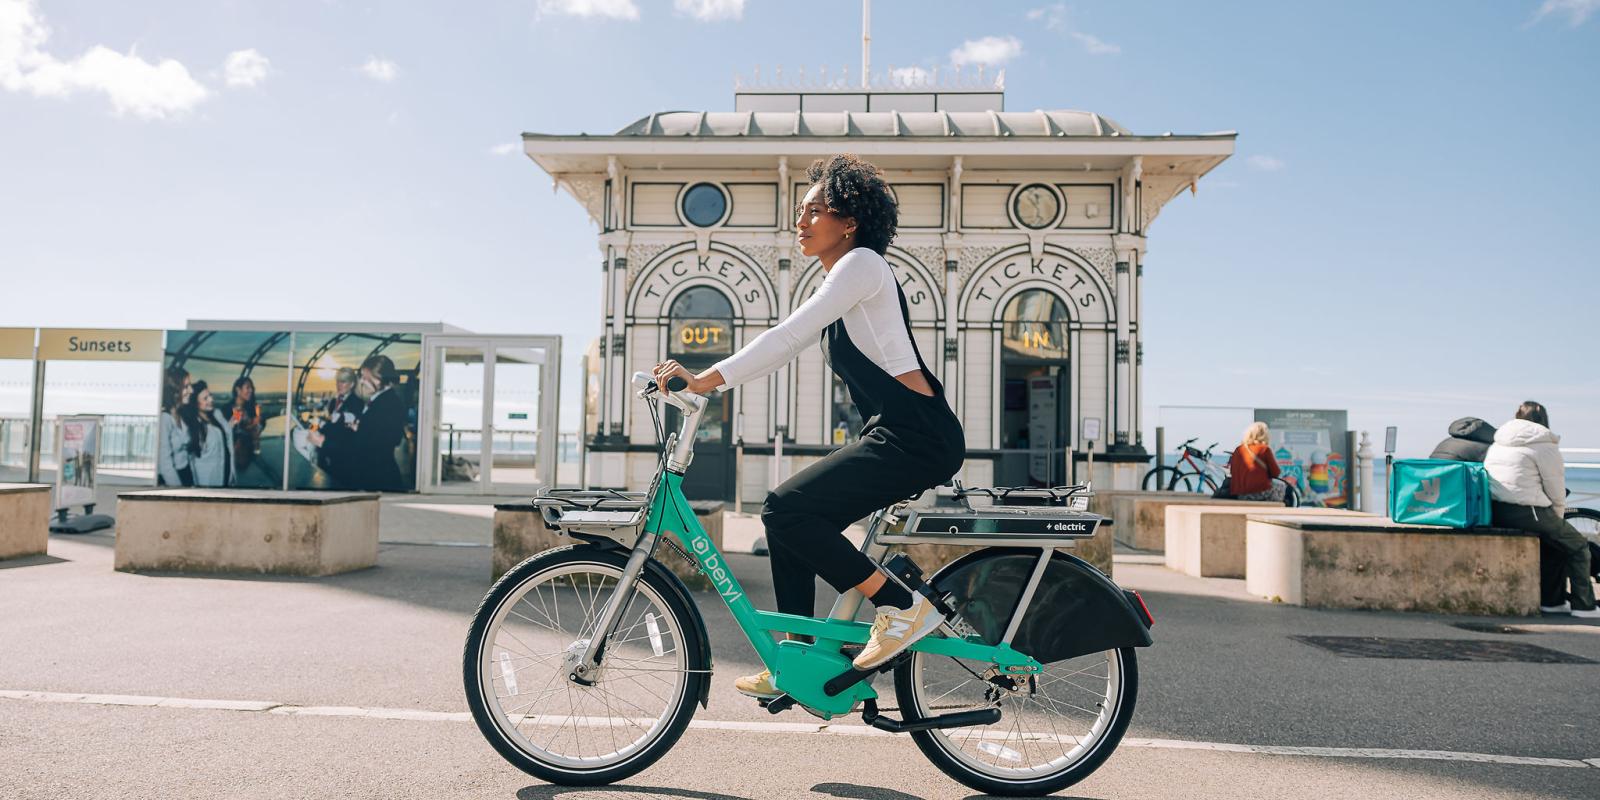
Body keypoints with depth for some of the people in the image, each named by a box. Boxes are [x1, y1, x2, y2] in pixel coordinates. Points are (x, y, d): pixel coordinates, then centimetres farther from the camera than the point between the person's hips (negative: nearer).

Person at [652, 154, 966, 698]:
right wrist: (705, 383, 7)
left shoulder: (862, 263, -8)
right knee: (790, 521, 8)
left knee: (786, 509, -17)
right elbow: (784, 349, 16)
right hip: (891, 436, 10)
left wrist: (707, 379, -19)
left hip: (918, 438, -10)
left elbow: (787, 336, -18)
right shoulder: (837, 285, 21)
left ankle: (902, 606, -8)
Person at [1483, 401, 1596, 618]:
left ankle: (1551, 600, 29)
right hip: (1526, 511, -8)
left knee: (1554, 542, 27)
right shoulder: (1544, 444, -4)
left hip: (1494, 511, 8)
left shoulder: (1496, 444, 19)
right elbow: (1556, 490, -2)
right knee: (1577, 546, 12)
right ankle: (1584, 606, 15)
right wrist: (1557, 517, 16)